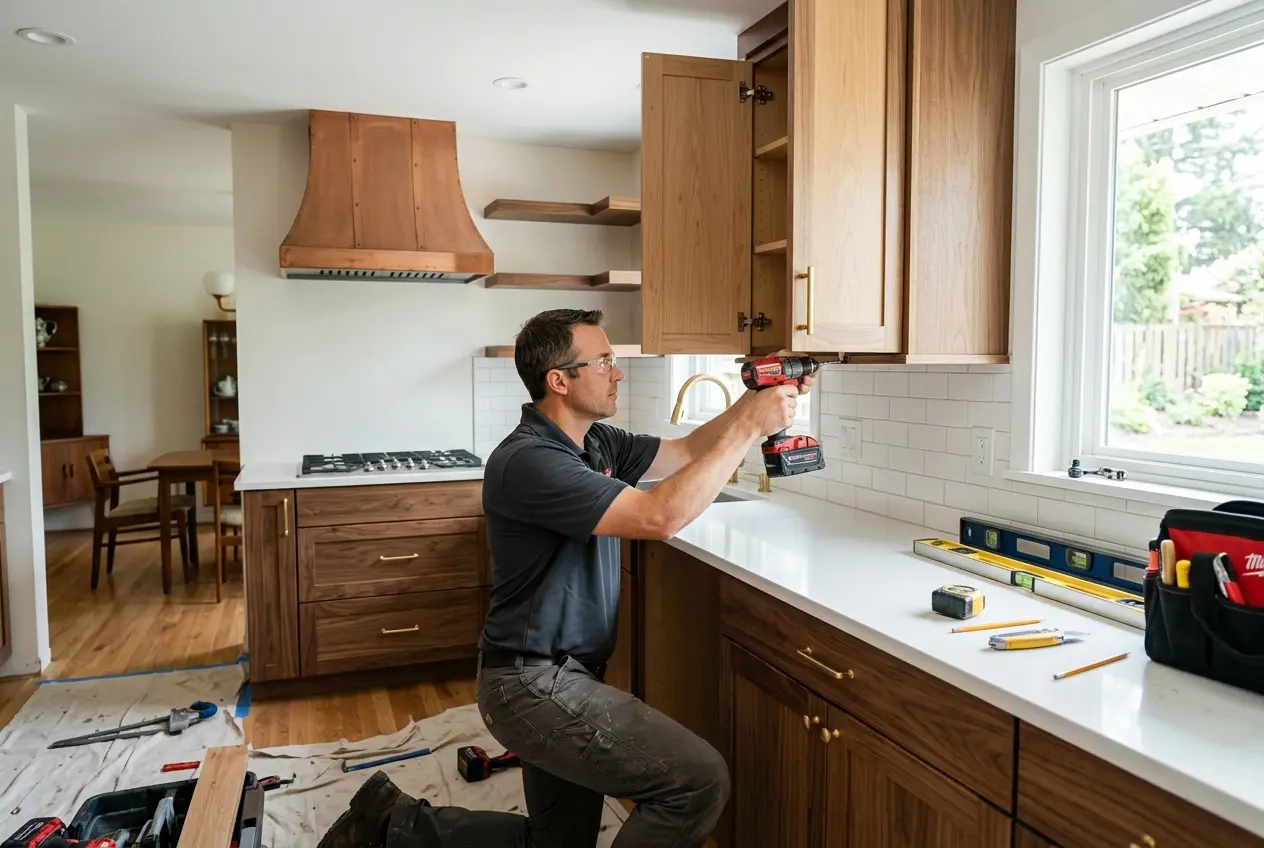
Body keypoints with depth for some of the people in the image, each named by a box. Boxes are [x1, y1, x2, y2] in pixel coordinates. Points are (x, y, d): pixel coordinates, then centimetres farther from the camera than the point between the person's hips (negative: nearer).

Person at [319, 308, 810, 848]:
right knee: (699, 782, -15)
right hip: (535, 683, -10)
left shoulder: (596, 443, 5)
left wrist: (752, 401, -3)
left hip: (555, 674, 10)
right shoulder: (528, 461, -24)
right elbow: (661, 516, -31)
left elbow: (686, 451, 12)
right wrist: (749, 427, -25)